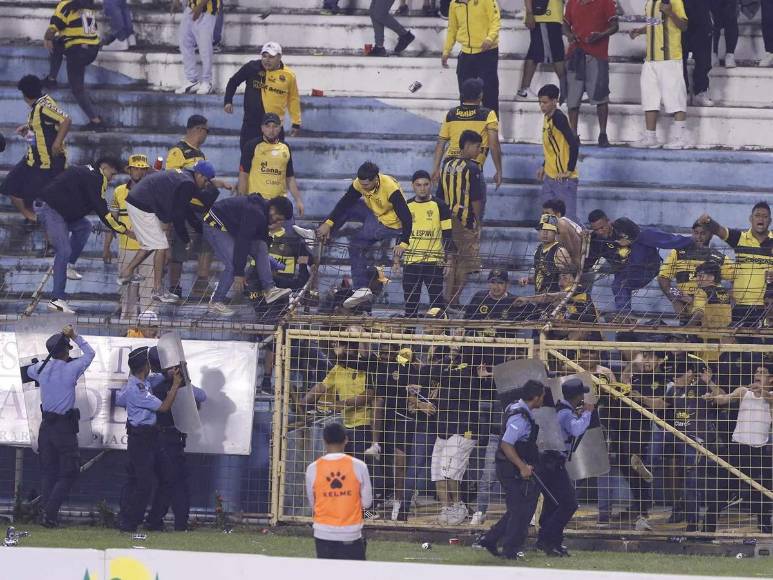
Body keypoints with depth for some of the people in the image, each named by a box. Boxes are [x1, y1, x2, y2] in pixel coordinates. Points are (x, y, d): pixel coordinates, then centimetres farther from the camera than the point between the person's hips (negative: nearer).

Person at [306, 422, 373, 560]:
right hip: (352, 533, -1)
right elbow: (366, 502, 0)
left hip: (323, 533, 1)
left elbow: (312, 503, 6)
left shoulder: (313, 469, -4)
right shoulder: (358, 466, -7)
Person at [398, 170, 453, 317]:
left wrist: (446, 255, -8)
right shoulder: (407, 207, 10)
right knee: (410, 300, 6)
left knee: (436, 298, -7)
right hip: (411, 261, 4)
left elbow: (447, 234, 1)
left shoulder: (439, 206, 0)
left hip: (434, 261, -4)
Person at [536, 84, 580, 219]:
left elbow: (574, 143, -26)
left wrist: (569, 170, -22)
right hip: (550, 176, 10)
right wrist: (544, 167, 21)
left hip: (563, 178, -10)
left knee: (567, 217, -6)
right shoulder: (547, 117, 10)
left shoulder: (558, 118, -19)